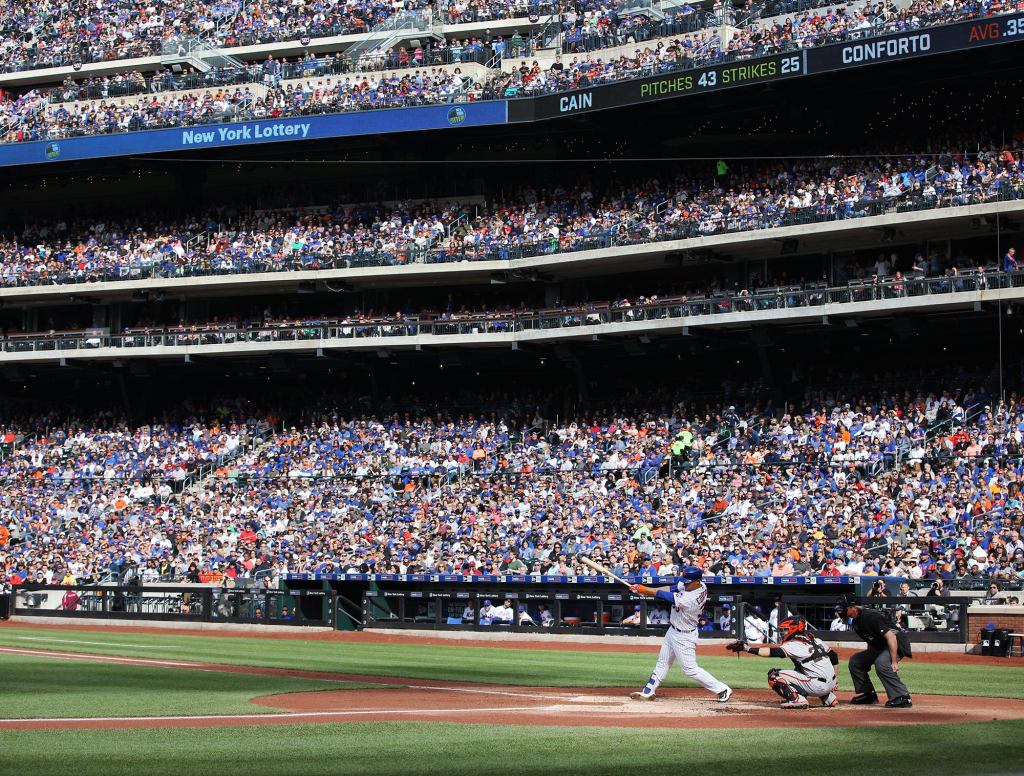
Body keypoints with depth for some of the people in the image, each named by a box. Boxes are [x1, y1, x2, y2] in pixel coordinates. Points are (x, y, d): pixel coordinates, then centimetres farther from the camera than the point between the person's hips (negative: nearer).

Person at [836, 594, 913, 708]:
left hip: (896, 644, -10)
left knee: (881, 664, -35)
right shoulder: (856, 621, 4)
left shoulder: (870, 616, -26)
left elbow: (891, 637, -31)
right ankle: (868, 694, 16)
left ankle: (903, 697, -29)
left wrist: (894, 662, -35)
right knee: (855, 660, 9)